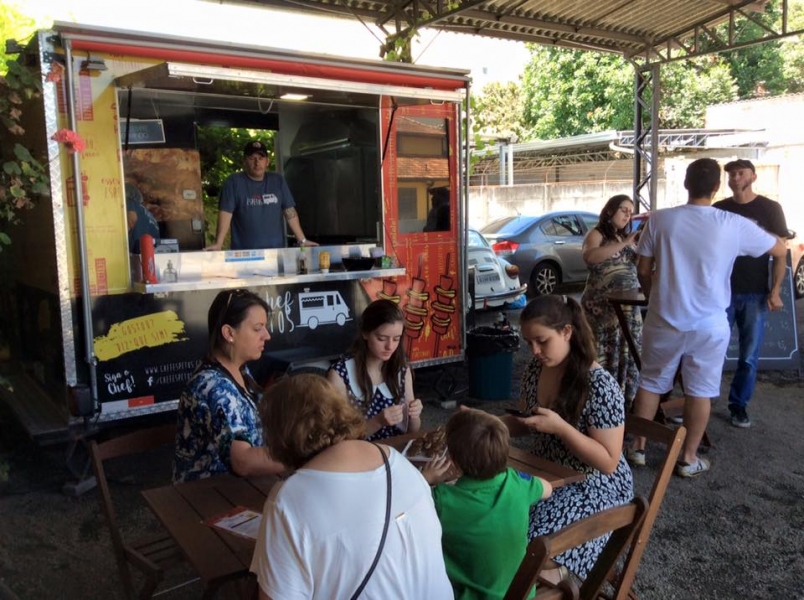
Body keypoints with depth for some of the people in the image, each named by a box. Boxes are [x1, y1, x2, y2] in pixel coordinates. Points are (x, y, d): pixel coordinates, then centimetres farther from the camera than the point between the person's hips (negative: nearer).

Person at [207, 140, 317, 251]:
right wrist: (218, 243, -19)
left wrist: (302, 240, 4)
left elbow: (290, 212, 8)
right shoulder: (233, 182, -1)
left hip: (276, 250, 3)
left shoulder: (278, 181, 9)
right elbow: (226, 213, -9)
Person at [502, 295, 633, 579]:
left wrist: (560, 427, -31)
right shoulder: (535, 371, -3)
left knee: (529, 543, -23)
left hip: (593, 488, -6)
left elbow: (608, 462, -20)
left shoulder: (600, 386, -23)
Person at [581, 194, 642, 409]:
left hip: (629, 305, 6)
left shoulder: (628, 237, 19)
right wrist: (623, 244, -23)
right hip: (603, 307, -6)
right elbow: (589, 257, -23)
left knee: (628, 353, 5)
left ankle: (626, 400, 14)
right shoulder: (597, 234, -1)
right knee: (604, 353, -8)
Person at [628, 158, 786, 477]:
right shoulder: (735, 225, -8)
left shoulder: (660, 219, -7)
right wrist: (767, 232, 30)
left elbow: (643, 271, 1)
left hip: (664, 320, 1)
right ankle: (688, 458, 21)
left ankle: (637, 447, 24)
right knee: (699, 391, 11)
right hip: (709, 325, -1)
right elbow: (780, 249, 9)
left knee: (650, 384, 15)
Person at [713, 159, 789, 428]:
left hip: (754, 294, -1)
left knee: (749, 356, 4)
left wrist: (775, 290, -7)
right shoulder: (718, 210, 5)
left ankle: (738, 405, 17)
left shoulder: (770, 209, 1)